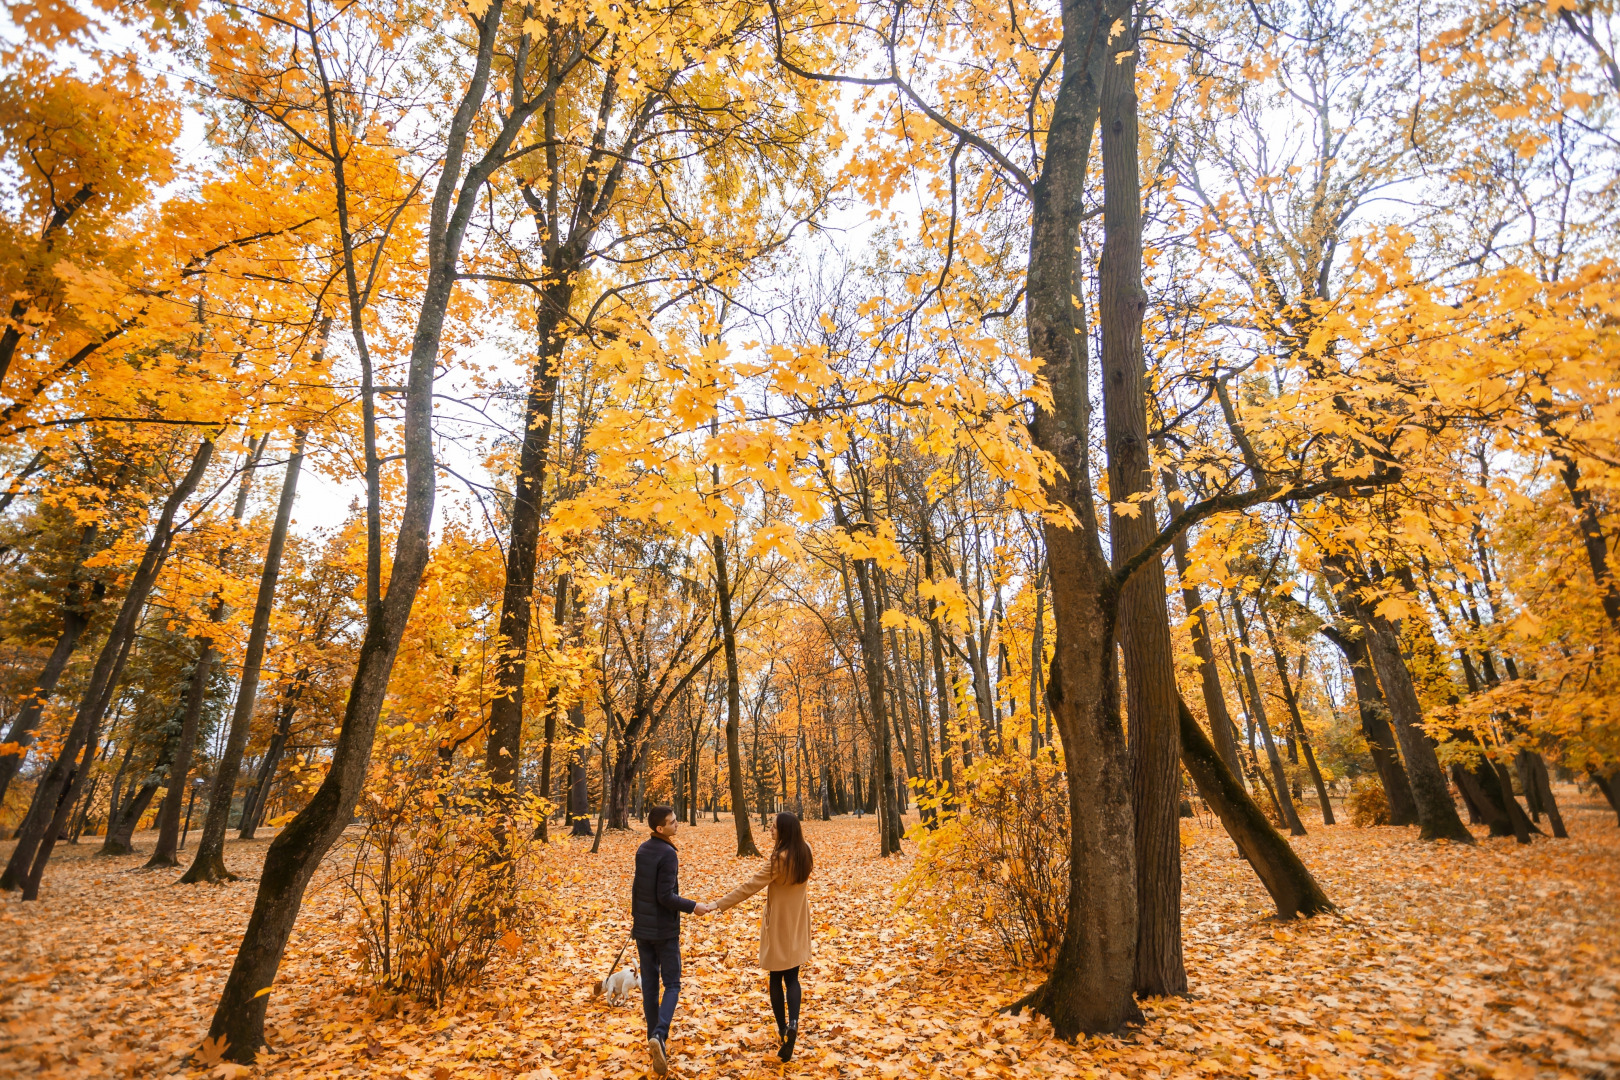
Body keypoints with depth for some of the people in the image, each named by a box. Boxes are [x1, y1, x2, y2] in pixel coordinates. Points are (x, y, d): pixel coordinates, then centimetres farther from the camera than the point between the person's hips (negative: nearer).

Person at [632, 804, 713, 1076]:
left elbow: (636, 888, 12)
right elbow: (665, 896, -22)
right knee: (672, 984, 3)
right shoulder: (668, 853, -21)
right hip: (664, 929, -7)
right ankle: (659, 1035, -14)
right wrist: (693, 907, -13)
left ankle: (654, 1039, 20)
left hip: (642, 927, 7)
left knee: (649, 983, 14)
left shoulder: (642, 850, 3)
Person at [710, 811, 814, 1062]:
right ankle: (793, 1024, -10)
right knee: (792, 978, 10)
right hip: (797, 924, 5)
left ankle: (782, 1028, 22)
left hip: (778, 925, -5)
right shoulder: (805, 854, -6)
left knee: (776, 978, 14)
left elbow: (749, 886, -24)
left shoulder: (780, 859, -25)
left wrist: (719, 904, -21)